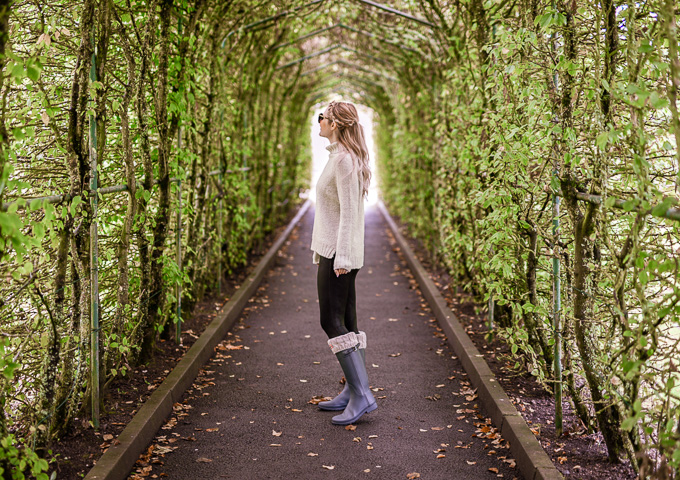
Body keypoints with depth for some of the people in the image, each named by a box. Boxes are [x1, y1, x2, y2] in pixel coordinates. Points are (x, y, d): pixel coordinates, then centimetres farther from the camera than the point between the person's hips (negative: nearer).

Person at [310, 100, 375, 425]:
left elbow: (349, 211, -20)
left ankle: (362, 395, -9)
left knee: (332, 322, -9)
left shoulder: (343, 160, -15)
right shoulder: (341, 157, 14)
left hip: (338, 252, -10)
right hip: (336, 251, 10)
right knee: (345, 323, 10)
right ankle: (352, 392, 16)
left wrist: (341, 257, -22)